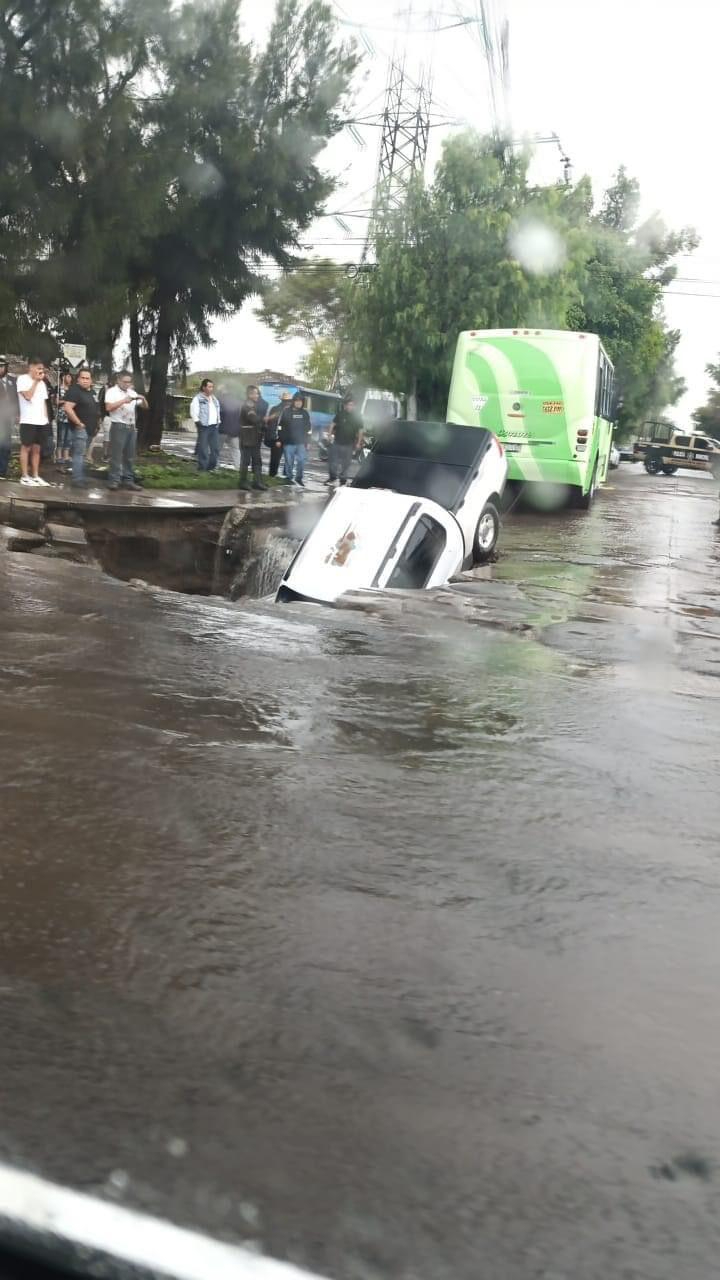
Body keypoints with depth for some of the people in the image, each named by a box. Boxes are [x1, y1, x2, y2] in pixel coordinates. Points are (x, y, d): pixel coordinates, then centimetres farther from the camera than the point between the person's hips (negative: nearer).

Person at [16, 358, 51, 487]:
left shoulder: (42, 383, 17)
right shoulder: (22, 379, -4)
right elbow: (28, 396, -16)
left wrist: (46, 418, 12)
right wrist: (36, 381, -10)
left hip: (41, 421, 6)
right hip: (28, 420, -6)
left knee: (37, 448, 8)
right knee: (26, 447, -2)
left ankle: (35, 476, 12)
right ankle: (24, 476, 1)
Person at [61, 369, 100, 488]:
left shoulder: (92, 392, 15)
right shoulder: (74, 391, -12)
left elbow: (95, 410, 28)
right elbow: (68, 408, -23)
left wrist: (96, 424, 17)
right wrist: (79, 423, -20)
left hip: (90, 428, 9)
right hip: (80, 428, -9)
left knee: (82, 454, 14)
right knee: (79, 454, -10)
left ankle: (81, 478, 20)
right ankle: (77, 480, -10)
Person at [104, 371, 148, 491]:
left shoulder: (132, 393, 15)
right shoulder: (112, 391, -2)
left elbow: (145, 407, 16)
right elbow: (108, 407, -16)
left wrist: (143, 399, -6)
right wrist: (123, 401, -23)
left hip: (131, 427, 6)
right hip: (118, 426, -6)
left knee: (129, 456, 8)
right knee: (116, 455, -6)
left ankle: (128, 480, 12)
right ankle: (114, 480, -3)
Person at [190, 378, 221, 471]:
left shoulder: (214, 399, 19)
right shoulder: (198, 398, -3)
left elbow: (218, 411, 24)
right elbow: (193, 412, -9)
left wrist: (218, 422, 15)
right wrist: (197, 422, -17)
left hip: (214, 427, 7)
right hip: (204, 427, -7)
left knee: (216, 448, 6)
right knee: (203, 449, -6)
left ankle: (211, 467, 16)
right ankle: (202, 468, -1)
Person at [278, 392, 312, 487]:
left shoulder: (305, 413, 7)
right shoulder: (286, 411, -1)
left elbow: (309, 427, 13)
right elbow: (280, 426, 2)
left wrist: (307, 441, 10)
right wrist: (279, 439, -1)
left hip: (301, 442, 2)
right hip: (288, 442, -2)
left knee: (302, 461, -4)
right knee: (289, 461, 3)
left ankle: (299, 478, 12)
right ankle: (289, 478, 16)